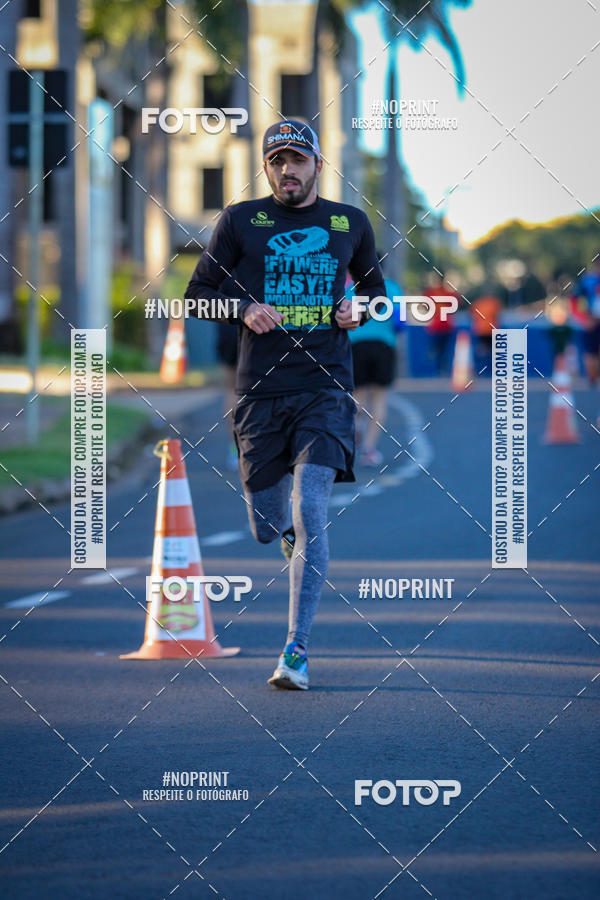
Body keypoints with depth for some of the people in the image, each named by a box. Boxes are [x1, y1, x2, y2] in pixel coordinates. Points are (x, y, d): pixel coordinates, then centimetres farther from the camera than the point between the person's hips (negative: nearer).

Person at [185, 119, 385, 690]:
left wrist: (359, 308, 2)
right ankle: (295, 537, 44)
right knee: (267, 526, 5)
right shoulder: (240, 221, 5)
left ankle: (297, 650, -15)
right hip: (260, 391, 1)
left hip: (326, 389, -1)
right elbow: (198, 293, 7)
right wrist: (245, 310, -12)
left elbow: (373, 284, 25)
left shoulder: (350, 224, 9)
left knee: (309, 513, -17)